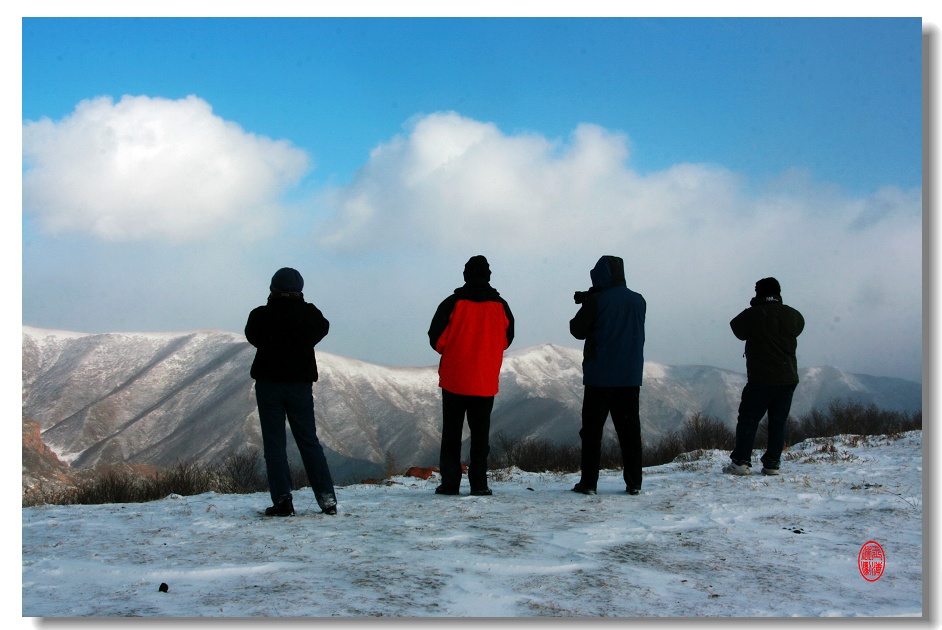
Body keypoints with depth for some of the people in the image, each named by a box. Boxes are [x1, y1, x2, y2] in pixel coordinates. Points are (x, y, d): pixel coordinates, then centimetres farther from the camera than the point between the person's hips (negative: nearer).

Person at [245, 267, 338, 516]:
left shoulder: (261, 315, -8)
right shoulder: (309, 314, -4)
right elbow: (323, 328, 17)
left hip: (269, 384, -2)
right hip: (300, 385, 2)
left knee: (274, 442, 3)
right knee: (309, 441, 9)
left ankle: (282, 498, -6)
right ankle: (327, 497, 3)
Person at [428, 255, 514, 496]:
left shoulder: (453, 303, -8)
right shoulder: (500, 305, 0)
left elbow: (436, 338, -5)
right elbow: (506, 340, 12)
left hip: (454, 379, -1)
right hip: (486, 382, 2)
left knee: (451, 433, 6)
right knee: (480, 433, 7)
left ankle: (450, 482, 3)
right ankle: (478, 483, 2)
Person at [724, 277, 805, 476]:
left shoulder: (752, 315, -9)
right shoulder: (793, 315, 2)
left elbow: (737, 328, 7)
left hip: (761, 379, -4)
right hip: (788, 378, 4)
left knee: (748, 419, 3)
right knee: (778, 422, 9)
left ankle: (741, 462, -2)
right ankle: (772, 464, 7)